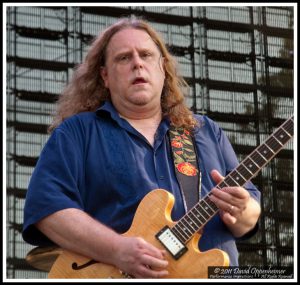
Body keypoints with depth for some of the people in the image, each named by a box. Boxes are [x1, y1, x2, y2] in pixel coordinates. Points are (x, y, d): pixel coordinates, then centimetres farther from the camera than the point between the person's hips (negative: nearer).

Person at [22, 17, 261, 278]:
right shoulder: (76, 133, 7)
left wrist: (239, 213, -6)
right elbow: (45, 204, -6)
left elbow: (249, 216, 17)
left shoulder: (207, 132, 19)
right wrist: (118, 250, -18)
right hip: (115, 274, -4)